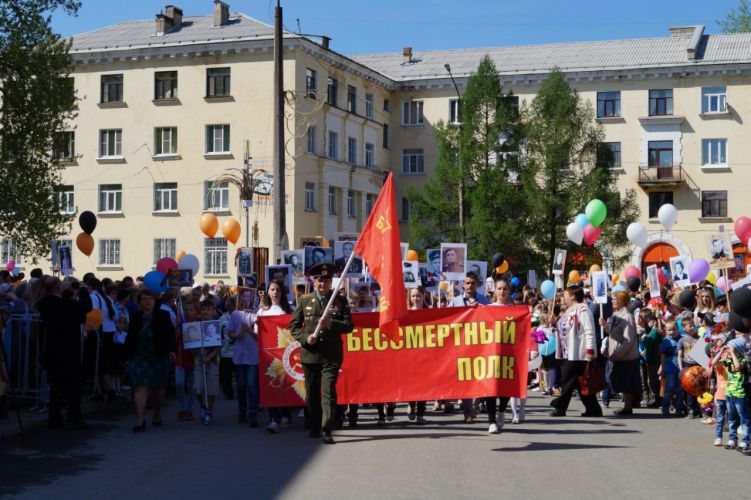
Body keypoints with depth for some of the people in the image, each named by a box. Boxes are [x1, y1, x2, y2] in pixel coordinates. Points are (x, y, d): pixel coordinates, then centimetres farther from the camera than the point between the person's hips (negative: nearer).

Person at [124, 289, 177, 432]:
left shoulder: (163, 316, 0)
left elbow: (170, 334, -4)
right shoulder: (136, 318, 5)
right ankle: (140, 420, -14)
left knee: (158, 387, 11)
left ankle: (157, 414, 33)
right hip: (139, 358, 0)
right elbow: (130, 338, 10)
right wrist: (127, 356, 6)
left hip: (159, 358, 0)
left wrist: (172, 350, -16)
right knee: (140, 387, -10)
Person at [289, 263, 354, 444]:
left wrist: (331, 323, -17)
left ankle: (327, 431, -12)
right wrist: (304, 338, -7)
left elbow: (349, 326, 0)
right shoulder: (305, 301, 9)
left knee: (328, 392, -12)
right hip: (310, 354, 2)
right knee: (312, 393, 10)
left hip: (331, 355, -2)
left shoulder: (340, 301, 5)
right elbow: (293, 325, 11)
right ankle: (314, 427, 25)